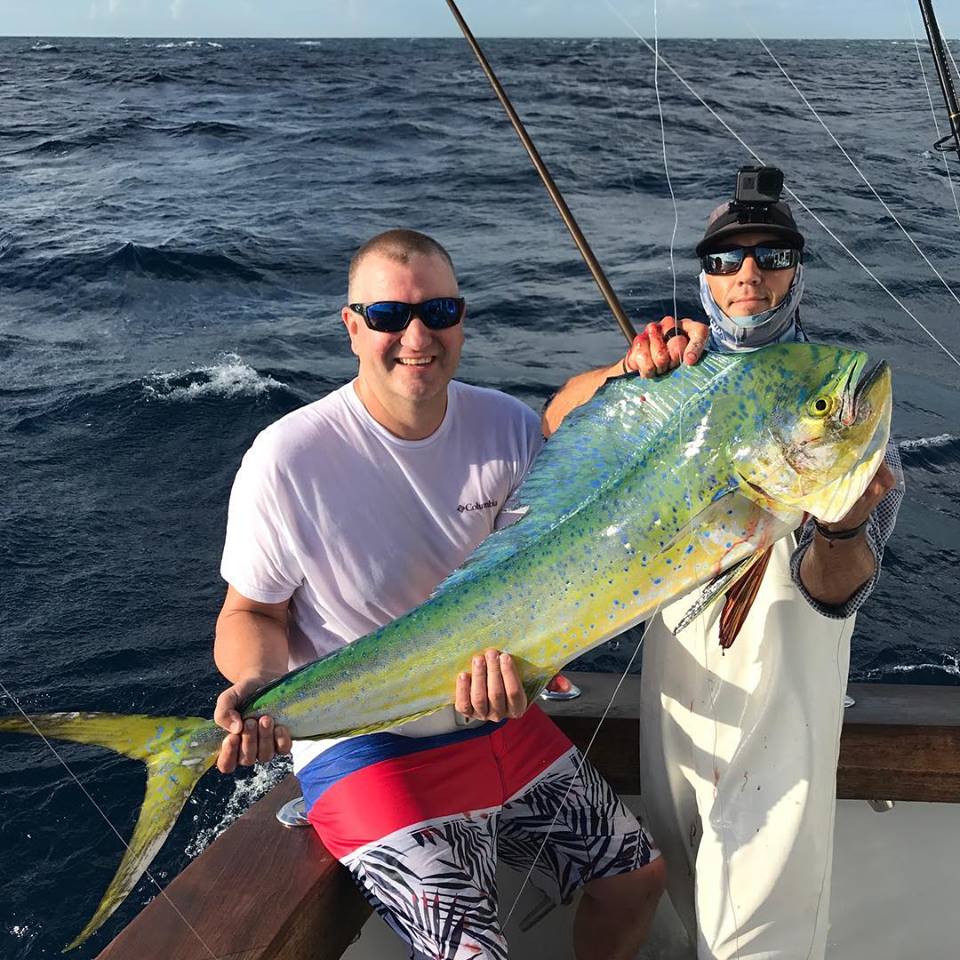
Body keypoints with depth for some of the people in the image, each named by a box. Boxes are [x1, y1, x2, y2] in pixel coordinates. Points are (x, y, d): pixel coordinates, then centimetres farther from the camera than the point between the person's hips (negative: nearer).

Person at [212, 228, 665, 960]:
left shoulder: (509, 426, -6)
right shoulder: (289, 458, -19)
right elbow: (252, 612, -8)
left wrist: (506, 642, -29)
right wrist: (260, 686, -29)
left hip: (499, 719, 6)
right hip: (365, 751, -5)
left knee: (637, 876, 13)